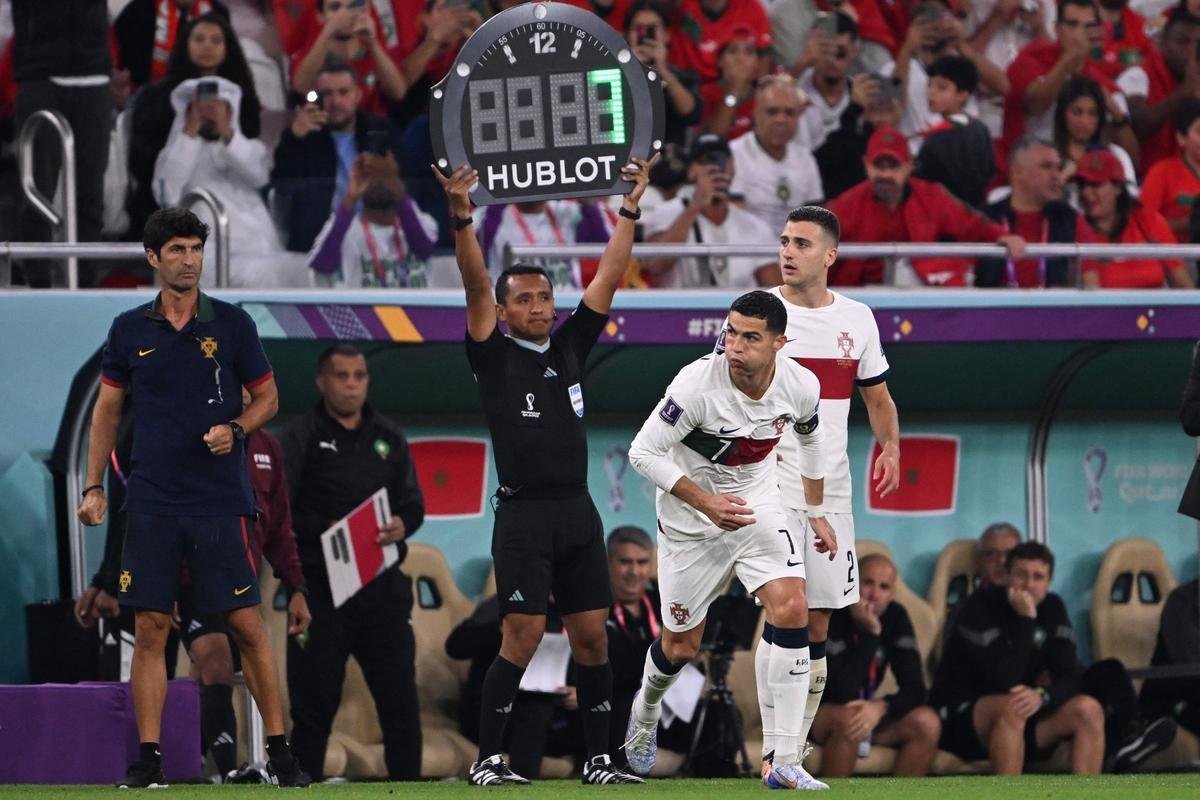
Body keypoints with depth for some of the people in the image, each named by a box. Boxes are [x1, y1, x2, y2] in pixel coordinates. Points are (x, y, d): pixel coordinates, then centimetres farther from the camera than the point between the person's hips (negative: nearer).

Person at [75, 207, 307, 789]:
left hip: (221, 501, -2)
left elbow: (266, 397, 9)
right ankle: (148, 758, 4)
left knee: (246, 625, -3)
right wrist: (94, 486, 8)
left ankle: (279, 751, 4)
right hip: (151, 502, 2)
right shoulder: (129, 330, 6)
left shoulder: (231, 324, 2)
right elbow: (107, 409, 14)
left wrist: (235, 428, -11)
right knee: (149, 628, -1)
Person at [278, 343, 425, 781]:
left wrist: (402, 525, -10)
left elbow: (414, 502, 13)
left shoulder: (388, 437, 16)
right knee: (314, 700, 0)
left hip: (382, 584, 4)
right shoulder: (301, 437, 1)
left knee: (399, 695, 1)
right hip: (320, 585, -4)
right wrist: (326, 530, -22)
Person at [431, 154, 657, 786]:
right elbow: (476, 285, -11)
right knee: (521, 639, -9)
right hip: (523, 514, -5)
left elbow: (608, 278, 12)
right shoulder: (494, 356, 1)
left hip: (577, 513, 5)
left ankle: (598, 761, 11)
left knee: (592, 638, 5)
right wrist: (462, 218, -23)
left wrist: (630, 209, 6)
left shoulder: (570, 347, 13)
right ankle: (486, 761, -2)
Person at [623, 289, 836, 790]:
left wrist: (817, 513, 16)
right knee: (681, 646, 8)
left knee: (792, 611, -19)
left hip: (758, 505, 3)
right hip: (689, 521, -3)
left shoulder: (801, 387, -14)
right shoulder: (697, 384, -28)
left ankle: (785, 764, -17)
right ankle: (645, 712, 46)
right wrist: (706, 502, -27)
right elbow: (643, 452, -20)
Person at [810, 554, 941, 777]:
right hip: (811, 716, -6)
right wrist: (870, 633, -32)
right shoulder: (828, 617, -23)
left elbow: (914, 689, -12)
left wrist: (882, 707, -33)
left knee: (927, 722, -19)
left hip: (865, 712, 6)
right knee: (849, 718, -38)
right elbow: (844, 693, -32)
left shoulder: (895, 617, -5)